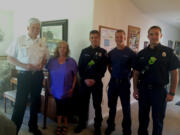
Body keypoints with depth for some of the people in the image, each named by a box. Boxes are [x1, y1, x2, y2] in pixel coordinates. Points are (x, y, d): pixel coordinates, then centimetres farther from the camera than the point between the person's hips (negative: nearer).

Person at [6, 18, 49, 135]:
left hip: (38, 75, 4)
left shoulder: (42, 43, 5)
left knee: (36, 101, 15)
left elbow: (45, 58, 16)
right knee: (20, 103, -1)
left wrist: (42, 65, -6)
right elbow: (10, 57, -4)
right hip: (24, 75, -4)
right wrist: (24, 66, -17)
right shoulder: (19, 40, -5)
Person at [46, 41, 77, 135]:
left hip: (66, 91, -1)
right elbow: (49, 75, 5)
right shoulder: (52, 61, -2)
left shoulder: (71, 61, -8)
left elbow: (75, 76, -4)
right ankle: (59, 125, 26)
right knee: (58, 106, 11)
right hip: (56, 90, 1)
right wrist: (50, 86, 3)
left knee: (66, 107, 11)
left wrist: (72, 88, -8)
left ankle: (65, 124, 32)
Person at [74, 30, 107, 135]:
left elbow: (103, 69, -3)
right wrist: (85, 79, -10)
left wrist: (94, 80, -14)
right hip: (84, 81, 2)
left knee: (97, 105, 5)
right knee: (84, 104, 11)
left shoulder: (103, 52, 3)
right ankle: (82, 123, 28)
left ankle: (98, 126, 20)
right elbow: (80, 67, 3)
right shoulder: (84, 51, 9)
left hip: (97, 82, -2)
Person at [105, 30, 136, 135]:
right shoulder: (111, 52, 4)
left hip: (124, 83, -4)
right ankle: (110, 126, 35)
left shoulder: (131, 53, -9)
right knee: (112, 106, 16)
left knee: (126, 107, 9)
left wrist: (128, 77, -6)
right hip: (113, 82, 4)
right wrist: (113, 74, 7)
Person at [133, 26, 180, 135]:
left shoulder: (168, 52, -3)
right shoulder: (142, 53, 4)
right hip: (143, 89, 3)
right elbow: (136, 73, 7)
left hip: (160, 90, -2)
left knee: (158, 119, 12)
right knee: (143, 117, 14)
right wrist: (135, 89, 1)